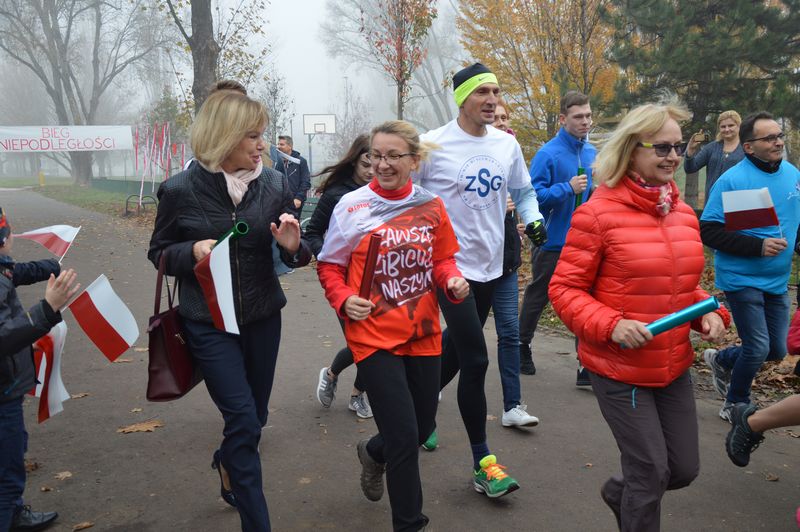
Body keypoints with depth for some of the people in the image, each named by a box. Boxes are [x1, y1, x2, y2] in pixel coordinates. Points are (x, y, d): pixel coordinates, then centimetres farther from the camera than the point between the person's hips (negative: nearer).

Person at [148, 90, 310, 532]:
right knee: (244, 421, -7)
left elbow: (291, 255, 5)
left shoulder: (274, 184, -4)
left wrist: (293, 246, -19)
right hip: (209, 323, -3)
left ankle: (227, 462, 52)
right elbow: (159, 253, 1)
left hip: (262, 317, 4)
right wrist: (192, 250, -20)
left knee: (255, 417, 17)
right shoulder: (181, 190, -10)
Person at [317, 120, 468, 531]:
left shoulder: (430, 206, 1)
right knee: (404, 439, -3)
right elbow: (329, 266, 1)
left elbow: (442, 260, 11)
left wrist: (453, 281, -10)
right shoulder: (352, 206, -8)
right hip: (374, 335, -4)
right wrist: (343, 299, -16)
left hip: (424, 333, 4)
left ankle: (373, 452, 52)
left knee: (422, 427, 18)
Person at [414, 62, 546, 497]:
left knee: (456, 349, 18)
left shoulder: (507, 144, 5)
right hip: (450, 264, -6)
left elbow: (523, 191, 18)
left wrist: (532, 219, -1)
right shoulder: (433, 145, -10)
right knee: (475, 360, -9)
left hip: (490, 265, 6)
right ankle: (482, 462, 4)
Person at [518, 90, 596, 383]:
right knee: (537, 298, 13)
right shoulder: (548, 154, -14)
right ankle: (522, 346, 35)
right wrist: (568, 188, -24)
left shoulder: (592, 153, 5)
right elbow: (533, 195, -18)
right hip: (552, 242, -5)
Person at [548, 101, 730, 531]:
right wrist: (612, 325, -25)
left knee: (684, 469, 16)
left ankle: (619, 494, 45)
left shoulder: (682, 212, 6)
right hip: (618, 369, -6)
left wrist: (708, 313, -2)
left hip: (674, 366, 7)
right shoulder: (597, 213, -15)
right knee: (651, 471, 2)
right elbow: (564, 289, -12)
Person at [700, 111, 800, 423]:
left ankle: (721, 360, 38)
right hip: (742, 279, -6)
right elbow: (708, 231, -19)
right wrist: (758, 246, -24)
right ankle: (735, 405, 22)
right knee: (758, 349, -4)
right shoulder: (732, 180, -17)